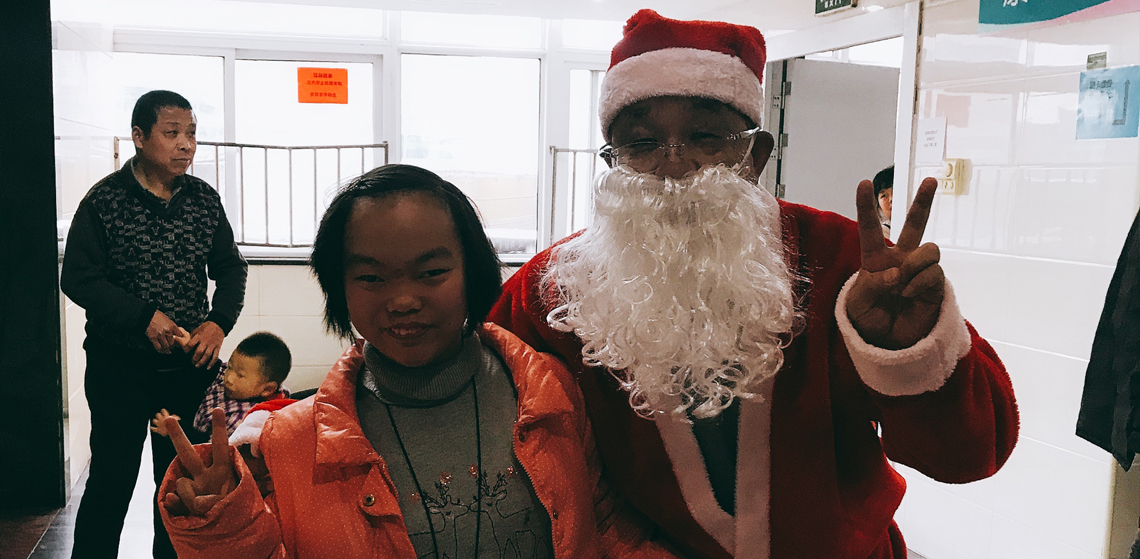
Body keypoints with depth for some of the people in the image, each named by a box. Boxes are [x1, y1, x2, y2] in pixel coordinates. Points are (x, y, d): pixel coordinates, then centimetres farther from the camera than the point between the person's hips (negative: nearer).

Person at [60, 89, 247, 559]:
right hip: (120, 365, -3)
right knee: (112, 477, 5)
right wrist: (145, 317, -18)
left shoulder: (204, 199, 4)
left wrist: (218, 322, -7)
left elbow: (230, 268, 10)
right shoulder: (105, 200, -7)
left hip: (191, 362, 4)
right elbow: (78, 278, -8)